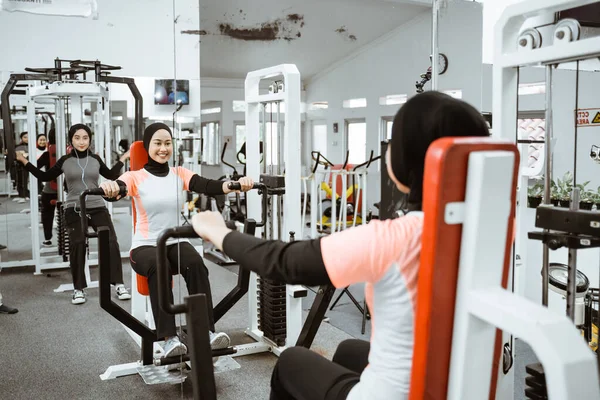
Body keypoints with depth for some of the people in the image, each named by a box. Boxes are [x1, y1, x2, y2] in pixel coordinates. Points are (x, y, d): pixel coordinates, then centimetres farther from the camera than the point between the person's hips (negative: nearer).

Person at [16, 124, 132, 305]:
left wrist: (123, 158, 19)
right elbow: (45, 177, 13)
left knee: (111, 242, -10)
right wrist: (24, 161, 11)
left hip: (97, 208, 1)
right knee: (77, 246, -1)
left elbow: (111, 175, 21)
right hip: (74, 210, -1)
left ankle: (119, 285, -1)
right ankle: (79, 289, 13)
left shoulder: (95, 159, 6)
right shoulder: (65, 161, 2)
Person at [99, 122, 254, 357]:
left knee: (195, 264, -30)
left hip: (176, 243, 3)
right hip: (145, 246, -2)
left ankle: (208, 330, -31)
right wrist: (111, 188, -50)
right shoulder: (136, 177, -2)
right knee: (158, 267, -36)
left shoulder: (180, 174, 7)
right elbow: (119, 189, -24)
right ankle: (169, 338, -36)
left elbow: (208, 186, -11)